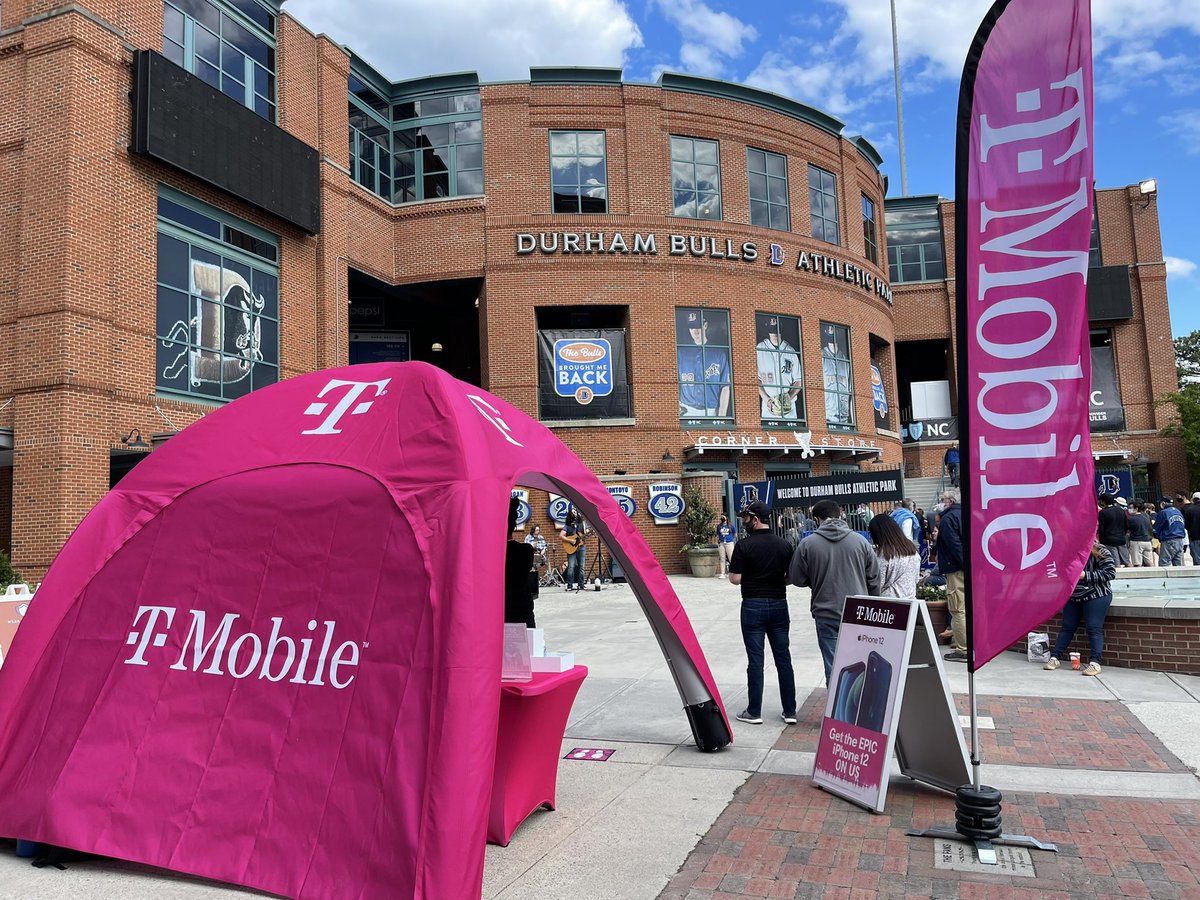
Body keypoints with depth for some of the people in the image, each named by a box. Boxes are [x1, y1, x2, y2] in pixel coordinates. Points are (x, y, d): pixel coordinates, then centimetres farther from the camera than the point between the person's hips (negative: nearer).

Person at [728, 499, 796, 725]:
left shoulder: (744, 545, -12)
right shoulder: (784, 545, 1)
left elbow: (735, 579, -13)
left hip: (753, 605, -4)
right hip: (779, 604, 4)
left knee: (755, 659, 3)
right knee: (783, 658, 10)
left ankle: (754, 712, 11)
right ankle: (790, 711, 15)